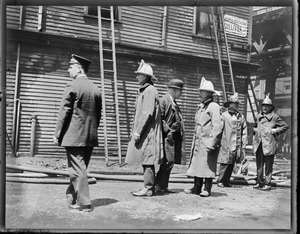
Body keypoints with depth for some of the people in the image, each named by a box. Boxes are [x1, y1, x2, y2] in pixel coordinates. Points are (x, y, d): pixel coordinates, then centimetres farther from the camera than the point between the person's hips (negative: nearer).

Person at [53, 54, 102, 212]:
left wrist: (57, 134, -4)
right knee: (80, 168, 16)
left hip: (74, 136, -7)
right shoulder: (95, 89, 10)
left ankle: (84, 203, 1)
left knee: (77, 169, -1)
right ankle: (72, 197, 29)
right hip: (90, 137, 7)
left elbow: (64, 112, -10)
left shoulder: (72, 86, -9)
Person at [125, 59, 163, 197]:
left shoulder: (150, 90, -12)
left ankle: (148, 189, 0)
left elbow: (148, 113, -19)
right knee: (146, 161, 12)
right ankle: (149, 187, 19)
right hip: (144, 132, 10)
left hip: (148, 132, -10)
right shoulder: (143, 91, 18)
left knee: (147, 161, -6)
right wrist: (136, 131, 18)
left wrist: (138, 131, -20)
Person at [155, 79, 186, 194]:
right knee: (168, 161, -11)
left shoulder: (174, 103, 21)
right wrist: (168, 130, -19)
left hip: (174, 136, 9)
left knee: (170, 162, 8)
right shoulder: (163, 100, -7)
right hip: (167, 136, -9)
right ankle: (158, 184, -3)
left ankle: (164, 186, 13)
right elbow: (160, 118, -15)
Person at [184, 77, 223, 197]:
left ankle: (207, 189, 7)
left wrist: (211, 143, -20)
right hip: (198, 141, 8)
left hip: (208, 141, -8)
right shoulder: (200, 107, 17)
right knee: (196, 164, 9)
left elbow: (217, 127, -16)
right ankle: (196, 188, 16)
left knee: (207, 165, -2)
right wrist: (194, 140, 17)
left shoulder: (214, 107, -10)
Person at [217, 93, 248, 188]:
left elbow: (244, 131, 13)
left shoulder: (241, 116, 11)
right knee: (225, 163, -5)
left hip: (237, 145, 4)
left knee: (231, 164, 7)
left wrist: (243, 144, 9)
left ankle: (227, 181, 16)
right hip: (226, 144, -4)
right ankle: (220, 181, 5)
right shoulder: (224, 115, -2)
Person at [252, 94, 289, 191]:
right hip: (258, 143, 5)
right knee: (259, 164, 9)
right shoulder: (258, 116, 14)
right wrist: (255, 130, 13)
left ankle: (267, 184, 7)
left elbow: (286, 126, 3)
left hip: (269, 144, -5)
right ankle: (260, 182, 18)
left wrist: (276, 131, -6)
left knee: (268, 165, 0)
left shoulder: (275, 117, 0)